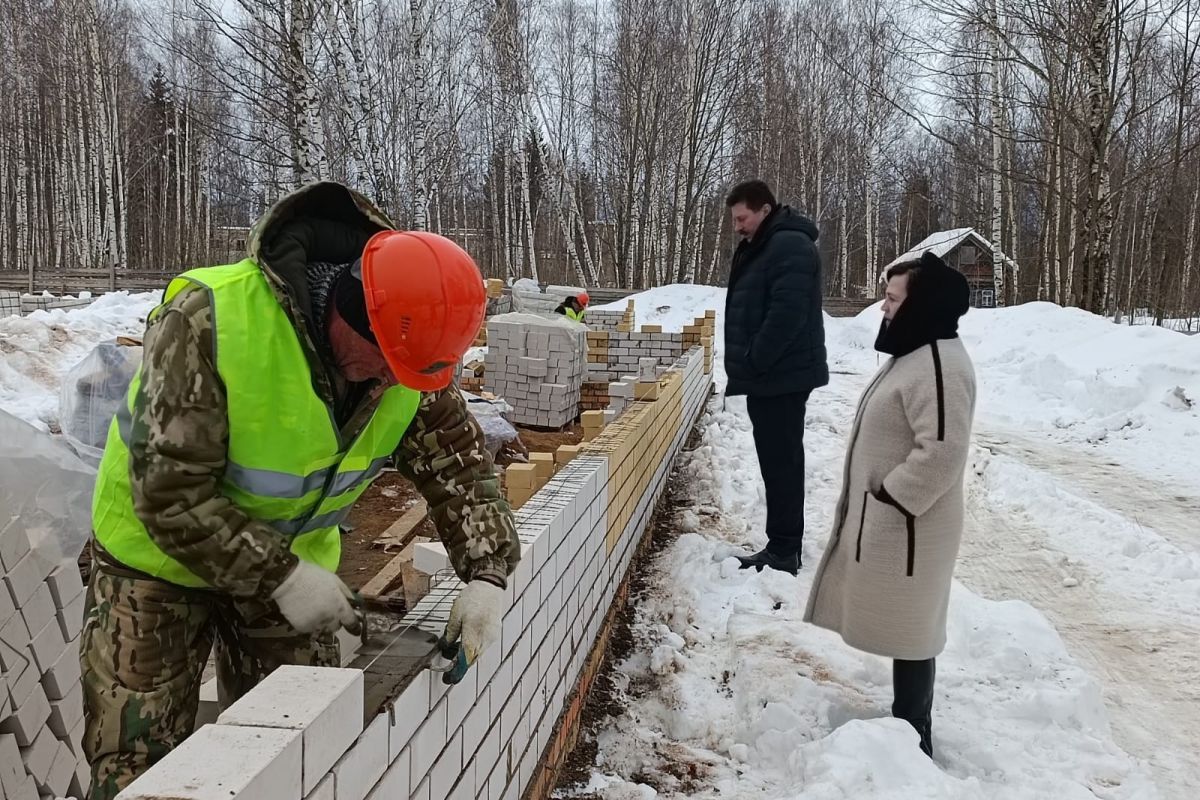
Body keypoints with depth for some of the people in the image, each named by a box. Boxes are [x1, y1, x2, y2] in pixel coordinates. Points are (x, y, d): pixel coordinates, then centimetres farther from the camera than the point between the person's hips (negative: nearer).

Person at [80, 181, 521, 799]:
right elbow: (168, 492, -30)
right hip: (160, 556, -4)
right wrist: (280, 579, -30)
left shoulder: (407, 350, -16)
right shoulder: (209, 319, -32)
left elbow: (459, 466, -8)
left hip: (290, 561, 4)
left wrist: (486, 574, -21)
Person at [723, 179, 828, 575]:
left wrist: (753, 363, -18)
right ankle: (784, 546, 22)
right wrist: (747, 367, 14)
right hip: (769, 376, 10)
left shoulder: (790, 245, -15)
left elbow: (787, 314, -24)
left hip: (782, 376, -10)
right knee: (777, 461, 13)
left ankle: (783, 552, 2)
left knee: (781, 462, -5)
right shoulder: (760, 247, 18)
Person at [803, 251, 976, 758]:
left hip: (905, 526, -10)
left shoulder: (939, 365, -22)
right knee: (901, 629, 19)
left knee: (909, 632, 3)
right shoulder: (913, 353, 12)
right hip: (883, 520, 10)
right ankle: (906, 726, 33)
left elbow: (941, 454, -29)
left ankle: (912, 741, 17)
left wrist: (887, 501, -20)